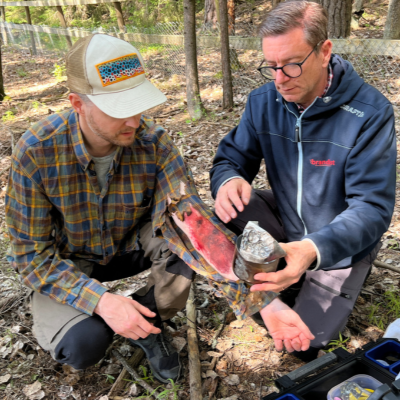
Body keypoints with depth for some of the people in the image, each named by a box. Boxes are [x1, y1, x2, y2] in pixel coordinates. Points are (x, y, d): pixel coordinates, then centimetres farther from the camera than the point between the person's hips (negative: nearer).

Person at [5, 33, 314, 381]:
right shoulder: (36, 152, -26)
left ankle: (148, 321, -1)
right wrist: (101, 300, -34)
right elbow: (32, 252, -20)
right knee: (83, 344, -28)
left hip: (131, 245, 2)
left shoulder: (154, 143, -22)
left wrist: (262, 301, -40)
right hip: (66, 264, -1)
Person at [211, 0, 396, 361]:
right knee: (232, 205, -24)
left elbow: (372, 207, -28)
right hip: (287, 226, 4)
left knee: (303, 341, -7)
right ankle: (285, 278, -3)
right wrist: (228, 180, -35)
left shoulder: (370, 113, -25)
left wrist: (313, 250, -48)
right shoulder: (263, 101, -12)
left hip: (339, 245, -3)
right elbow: (231, 157, -8)